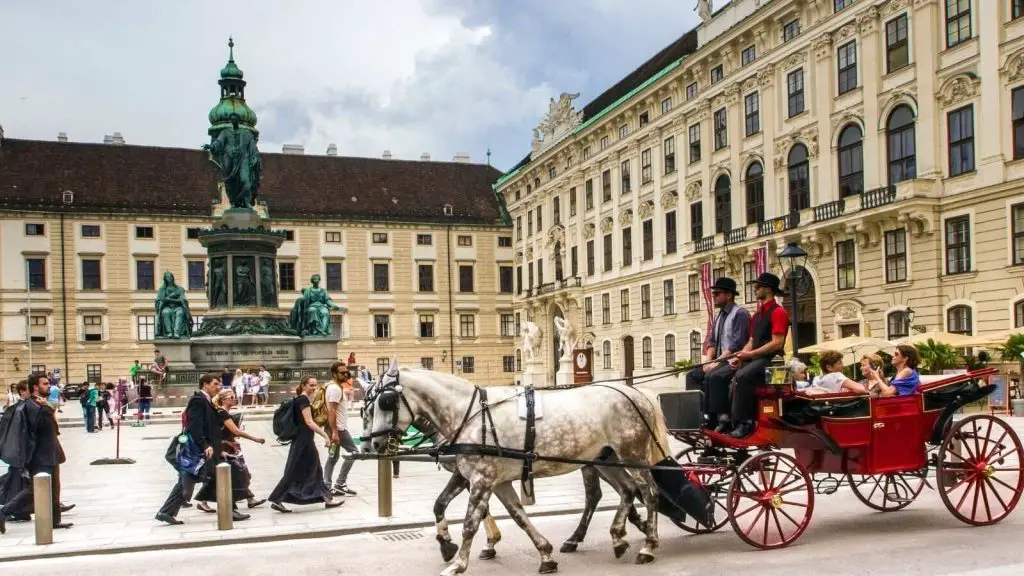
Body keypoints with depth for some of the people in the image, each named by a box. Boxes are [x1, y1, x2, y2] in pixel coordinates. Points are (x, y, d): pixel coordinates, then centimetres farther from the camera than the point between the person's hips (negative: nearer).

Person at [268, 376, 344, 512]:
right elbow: (309, 422, -22)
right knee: (294, 472, -2)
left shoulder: (300, 399, 14)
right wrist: (325, 435, -23)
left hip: (303, 440, 10)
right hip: (303, 441, -10)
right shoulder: (303, 400, -15)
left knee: (314, 470, 9)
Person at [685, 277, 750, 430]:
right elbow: (712, 341, 17)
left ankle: (721, 417, -28)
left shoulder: (740, 313, -9)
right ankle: (701, 413, -7)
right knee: (693, 375, 1)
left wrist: (717, 361, -20)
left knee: (714, 376, -33)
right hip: (720, 361, 10)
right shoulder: (719, 316, 18)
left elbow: (736, 344, -19)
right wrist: (708, 360, -2)